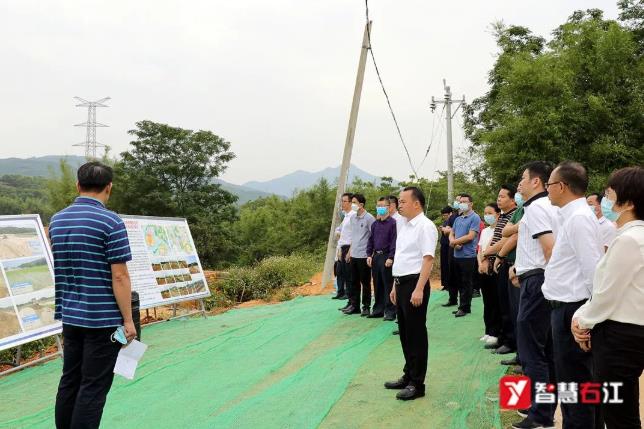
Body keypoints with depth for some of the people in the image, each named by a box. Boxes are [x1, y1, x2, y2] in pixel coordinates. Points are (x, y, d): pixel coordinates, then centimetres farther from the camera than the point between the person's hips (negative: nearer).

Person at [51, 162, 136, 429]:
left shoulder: (57, 220, 7)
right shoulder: (110, 221, -15)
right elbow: (119, 276, -17)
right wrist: (128, 319, -11)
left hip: (70, 315, 7)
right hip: (103, 319, -7)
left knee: (69, 381, 15)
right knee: (93, 387, 1)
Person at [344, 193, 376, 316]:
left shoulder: (369, 218, -12)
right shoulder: (353, 218, 10)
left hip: (364, 255, -7)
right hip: (354, 255, 7)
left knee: (365, 282, 3)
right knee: (354, 282, 12)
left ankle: (366, 307, 13)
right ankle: (354, 305, 21)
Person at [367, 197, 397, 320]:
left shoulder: (392, 223, -7)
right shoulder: (375, 224, 12)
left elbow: (394, 241, -12)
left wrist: (390, 258, -16)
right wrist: (369, 255, 8)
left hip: (386, 257, -6)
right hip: (376, 256, 7)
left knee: (388, 285, -3)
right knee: (377, 284, 12)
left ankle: (390, 311, 4)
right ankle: (378, 309, 20)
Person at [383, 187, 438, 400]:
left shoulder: (425, 226, -12)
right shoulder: (405, 226, 15)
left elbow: (428, 259, -20)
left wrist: (419, 289, -25)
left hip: (415, 283, -9)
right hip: (401, 283, 9)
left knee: (416, 334, -1)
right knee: (405, 333, 16)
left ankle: (417, 383, 8)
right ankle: (408, 376, 28)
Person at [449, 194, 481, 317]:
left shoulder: (475, 218, -7)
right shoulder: (458, 219, 15)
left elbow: (470, 236, -16)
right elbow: (451, 234, 14)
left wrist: (454, 241, -7)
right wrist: (454, 243, -8)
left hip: (468, 256, -7)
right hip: (457, 255, 7)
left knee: (466, 283, 0)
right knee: (460, 282, 12)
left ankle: (464, 307, 7)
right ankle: (462, 306, 19)